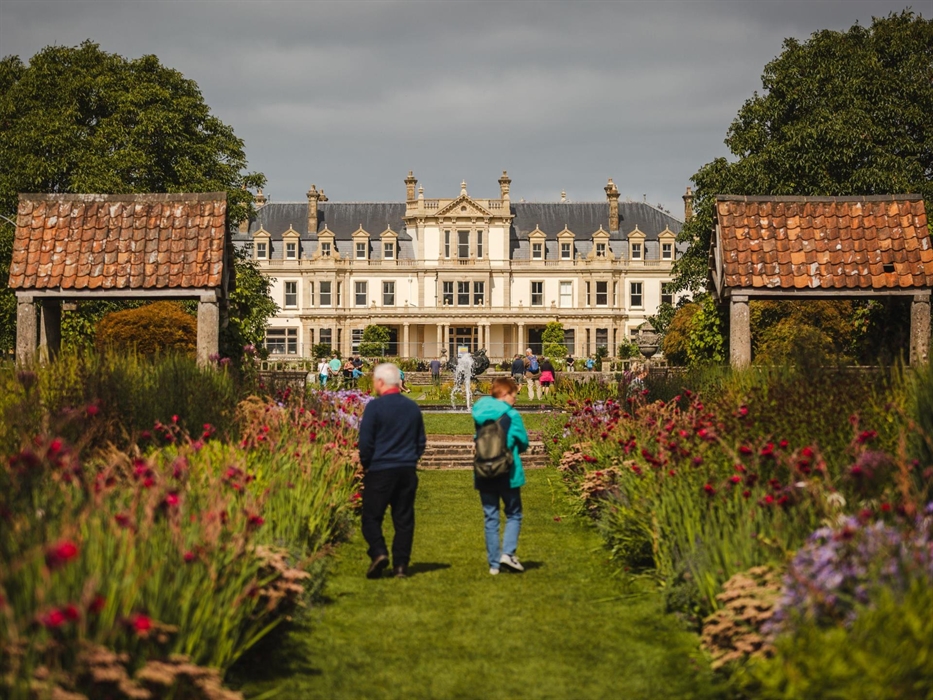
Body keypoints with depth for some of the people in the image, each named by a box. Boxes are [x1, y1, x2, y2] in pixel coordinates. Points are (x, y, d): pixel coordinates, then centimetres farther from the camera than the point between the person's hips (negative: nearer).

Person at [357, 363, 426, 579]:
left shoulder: (375, 406, -10)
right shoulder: (413, 407, 8)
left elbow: (365, 442, -10)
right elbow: (421, 441, 15)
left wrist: (366, 464, 5)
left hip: (380, 471, -5)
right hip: (407, 471, 5)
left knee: (372, 516, 4)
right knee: (404, 519, 7)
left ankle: (378, 552, -16)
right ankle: (401, 565, 6)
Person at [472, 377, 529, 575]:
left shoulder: (479, 413, 2)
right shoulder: (512, 415, -11)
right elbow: (523, 443, -2)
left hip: (484, 475, 4)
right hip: (508, 474, -4)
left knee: (491, 518, 9)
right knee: (513, 515, 12)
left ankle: (494, 563, 9)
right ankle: (507, 553, -6)